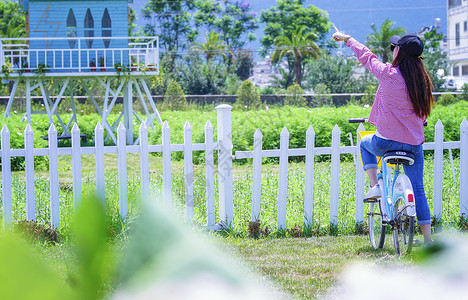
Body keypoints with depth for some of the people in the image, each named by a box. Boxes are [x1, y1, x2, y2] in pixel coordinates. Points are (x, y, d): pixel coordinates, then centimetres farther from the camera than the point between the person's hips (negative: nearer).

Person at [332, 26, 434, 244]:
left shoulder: (388, 74, -11)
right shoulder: (422, 80, 1)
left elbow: (366, 56, 5)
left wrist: (346, 38, 21)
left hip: (386, 141, -3)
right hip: (414, 144, 3)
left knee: (365, 144, 31)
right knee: (417, 189, 12)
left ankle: (374, 185, 13)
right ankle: (427, 239, 7)